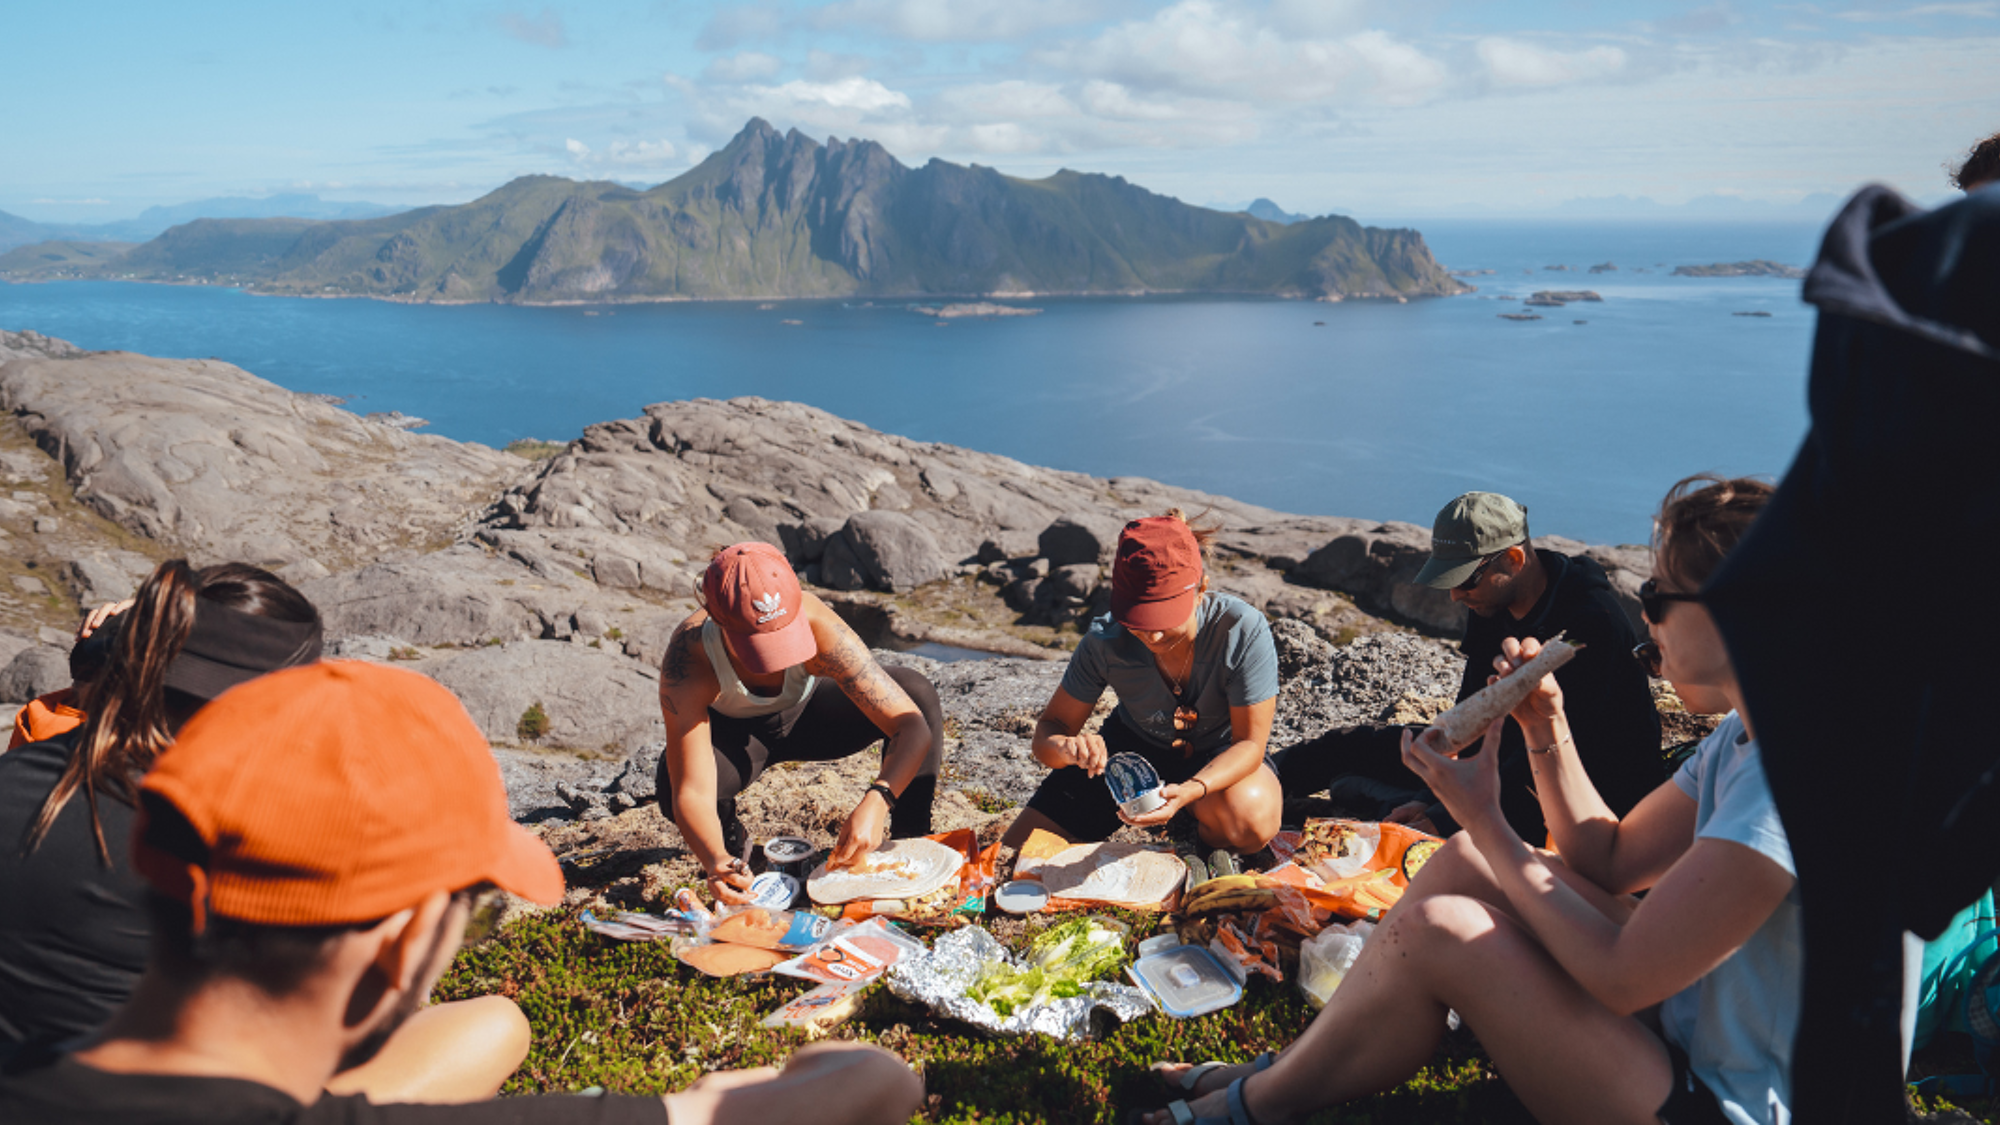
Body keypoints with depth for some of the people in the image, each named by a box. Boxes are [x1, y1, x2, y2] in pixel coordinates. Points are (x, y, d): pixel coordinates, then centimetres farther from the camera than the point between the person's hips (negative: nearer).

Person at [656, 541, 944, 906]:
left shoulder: (817, 626, -38)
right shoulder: (688, 658, -39)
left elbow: (914, 727, -37)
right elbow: (692, 791, -40)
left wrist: (876, 803, -54)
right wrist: (715, 861, -61)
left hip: (807, 715, 1)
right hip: (733, 732, -1)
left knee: (916, 690, -26)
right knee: (674, 781, -34)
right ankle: (733, 846, 2)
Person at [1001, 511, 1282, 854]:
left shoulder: (1243, 630, -31)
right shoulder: (1105, 642, -24)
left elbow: (1250, 742, -26)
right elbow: (1050, 727, -16)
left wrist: (1191, 790, -46)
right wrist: (1064, 747, -43)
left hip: (1221, 755, -2)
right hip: (1135, 745, 2)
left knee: (1249, 821, -37)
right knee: (1016, 853, -8)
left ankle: (1195, 819, -1)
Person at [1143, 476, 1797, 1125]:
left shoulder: (1786, 780, -29)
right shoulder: (1742, 736, 3)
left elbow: (1619, 979, -24)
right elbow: (1609, 860, 11)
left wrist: (1484, 819, -17)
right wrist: (1546, 725, -1)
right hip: (1682, 1024, 9)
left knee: (1436, 928, -19)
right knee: (1464, 859, 3)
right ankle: (1283, 1069, 10)